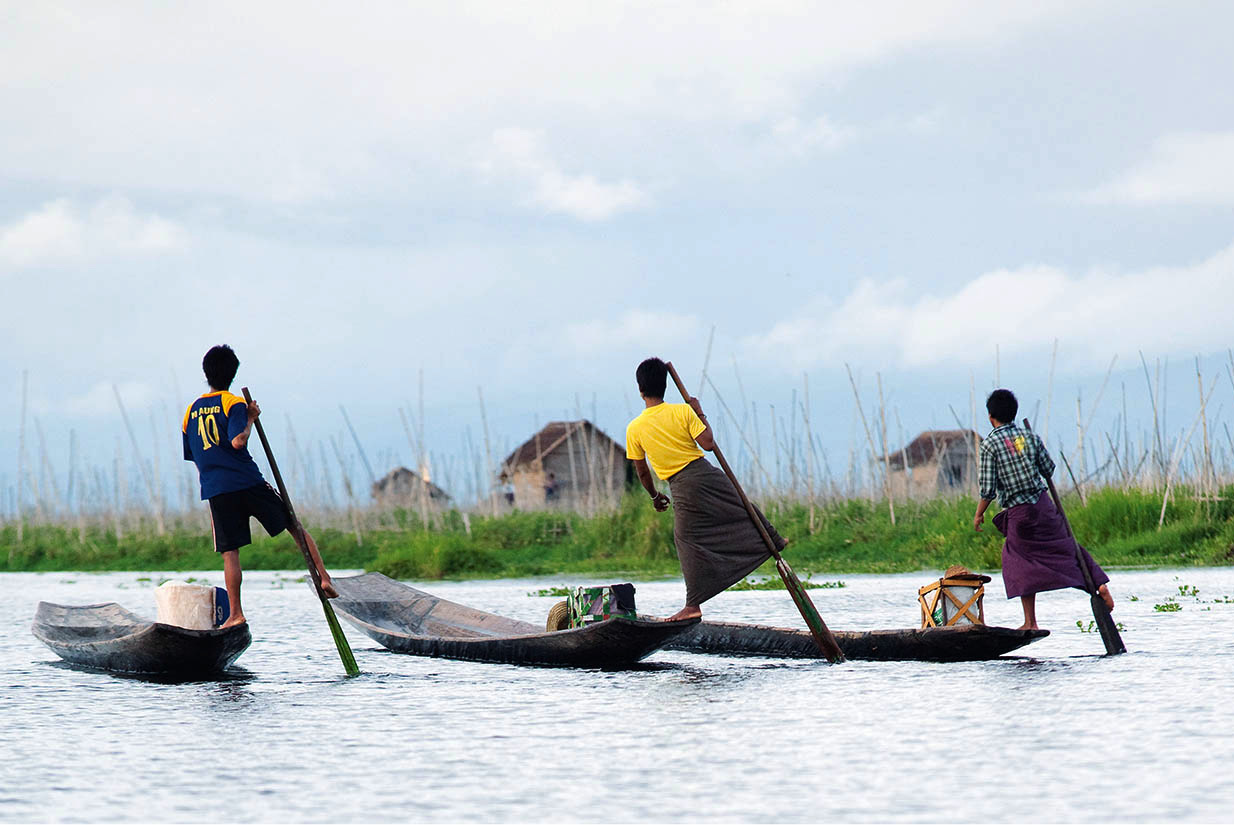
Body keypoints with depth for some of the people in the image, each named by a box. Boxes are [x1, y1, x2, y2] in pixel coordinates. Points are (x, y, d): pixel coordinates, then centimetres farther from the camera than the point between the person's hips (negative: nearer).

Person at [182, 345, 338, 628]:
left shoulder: (191, 411, 15)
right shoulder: (234, 404, -2)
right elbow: (238, 441, -17)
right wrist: (251, 419, -3)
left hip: (215, 491, 3)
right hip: (248, 482, -3)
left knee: (230, 552, 3)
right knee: (295, 526, 11)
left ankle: (236, 613, -4)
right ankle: (324, 577, 3)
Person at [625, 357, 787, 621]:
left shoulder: (634, 429, -6)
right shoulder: (683, 412, -5)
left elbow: (642, 471, 4)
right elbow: (708, 444, -6)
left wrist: (655, 496, 20)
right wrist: (700, 415, 7)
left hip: (683, 488, -2)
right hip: (707, 473, 2)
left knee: (688, 540, 4)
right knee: (741, 510, 24)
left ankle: (693, 605, -1)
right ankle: (774, 540, 46)